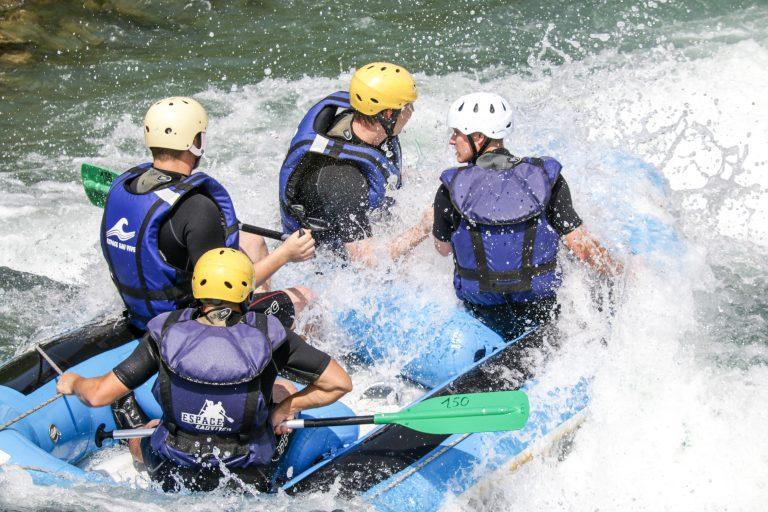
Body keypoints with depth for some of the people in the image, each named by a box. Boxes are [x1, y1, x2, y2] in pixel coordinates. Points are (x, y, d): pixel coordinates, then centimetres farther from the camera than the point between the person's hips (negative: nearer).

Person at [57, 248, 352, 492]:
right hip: (249, 479, -1)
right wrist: (287, 406, 2)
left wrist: (72, 382, 11)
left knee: (138, 436, 35)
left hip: (171, 477, 2)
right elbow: (340, 383, -13)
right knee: (284, 390, 21)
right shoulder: (269, 335, -16)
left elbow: (98, 395, -12)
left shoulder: (165, 333, -15)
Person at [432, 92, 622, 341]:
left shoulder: (450, 191, -13)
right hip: (541, 310, 0)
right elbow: (582, 247, -11)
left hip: (481, 311, 1)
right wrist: (622, 274, 6)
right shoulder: (546, 178, -11)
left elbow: (443, 248, 4)